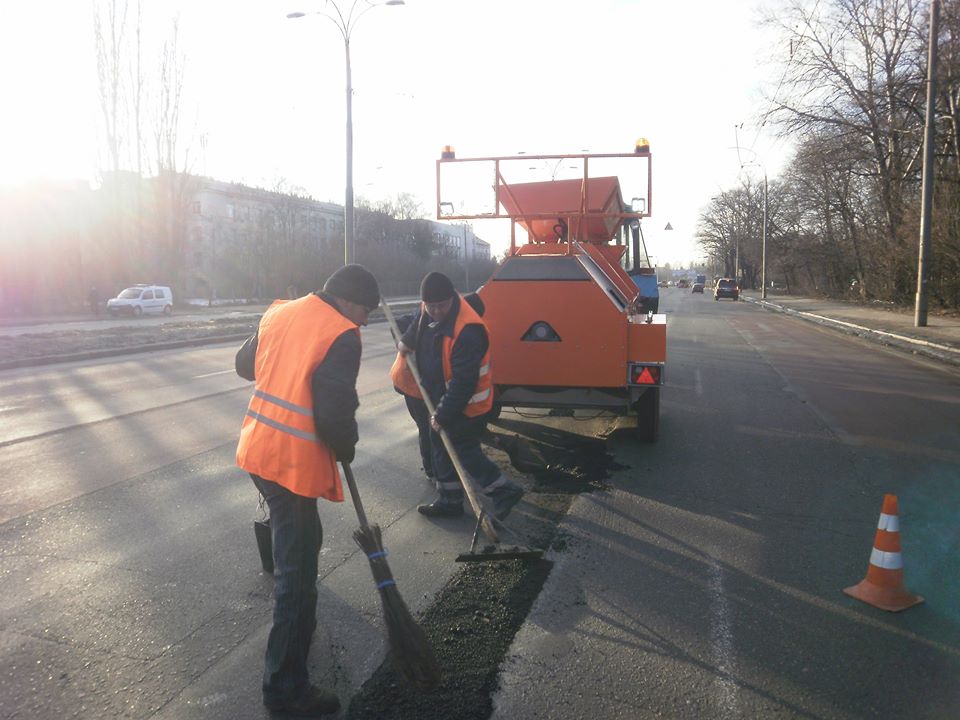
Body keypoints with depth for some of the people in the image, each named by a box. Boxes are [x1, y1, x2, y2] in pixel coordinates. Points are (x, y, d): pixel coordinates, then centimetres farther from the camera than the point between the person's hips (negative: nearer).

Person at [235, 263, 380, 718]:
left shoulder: (280, 312, 8)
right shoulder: (341, 336, -16)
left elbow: (245, 364, 20)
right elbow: (335, 413, -21)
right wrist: (346, 450, -2)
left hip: (256, 449, 9)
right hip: (295, 463, -9)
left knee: (296, 544, 29)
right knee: (297, 573, 1)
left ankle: (299, 625, 49)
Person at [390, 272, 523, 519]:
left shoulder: (467, 330, -31)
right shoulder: (429, 312, -4)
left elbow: (464, 381, -31)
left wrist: (443, 414, -25)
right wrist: (406, 341, 14)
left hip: (465, 406, -9)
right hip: (441, 400, 9)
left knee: (464, 452, -2)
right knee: (442, 449, 17)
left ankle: (504, 491, 14)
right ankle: (449, 501, 31)